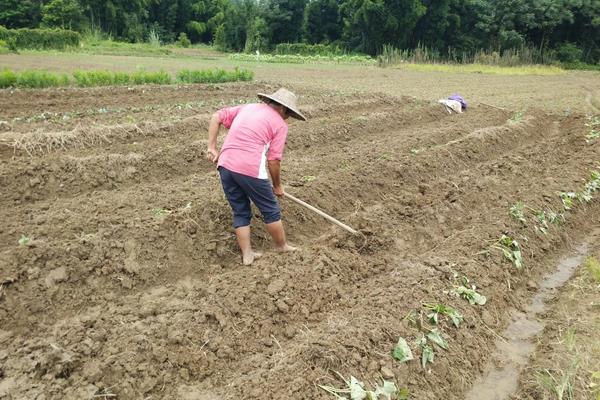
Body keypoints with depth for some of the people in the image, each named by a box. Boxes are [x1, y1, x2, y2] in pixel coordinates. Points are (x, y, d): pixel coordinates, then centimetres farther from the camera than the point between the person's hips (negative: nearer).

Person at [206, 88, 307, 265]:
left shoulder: (247, 107, 20)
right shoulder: (279, 124, 3)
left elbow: (216, 117, 14)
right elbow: (273, 161, -2)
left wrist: (212, 148, 13)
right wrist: (277, 185, 12)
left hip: (225, 165, 6)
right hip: (250, 169, -6)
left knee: (240, 212, 19)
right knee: (271, 210, 15)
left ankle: (247, 254, 23)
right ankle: (282, 246, 31)